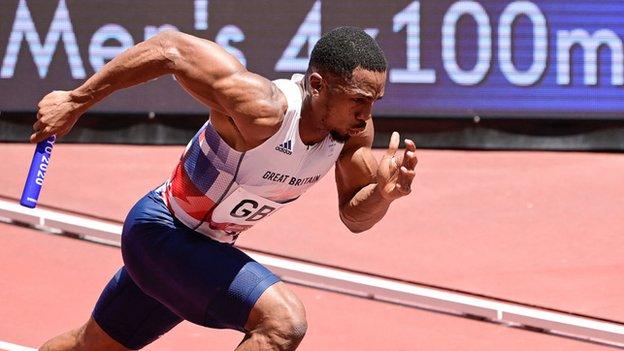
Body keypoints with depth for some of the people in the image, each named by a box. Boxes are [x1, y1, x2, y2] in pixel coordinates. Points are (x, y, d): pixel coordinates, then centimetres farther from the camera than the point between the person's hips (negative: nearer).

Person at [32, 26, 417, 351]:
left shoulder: (354, 127, -13)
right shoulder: (260, 108, -35)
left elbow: (354, 216, -1)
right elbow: (169, 49, -29)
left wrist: (384, 192, -24)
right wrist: (76, 101, -23)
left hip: (210, 247, 8)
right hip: (161, 231, -8)